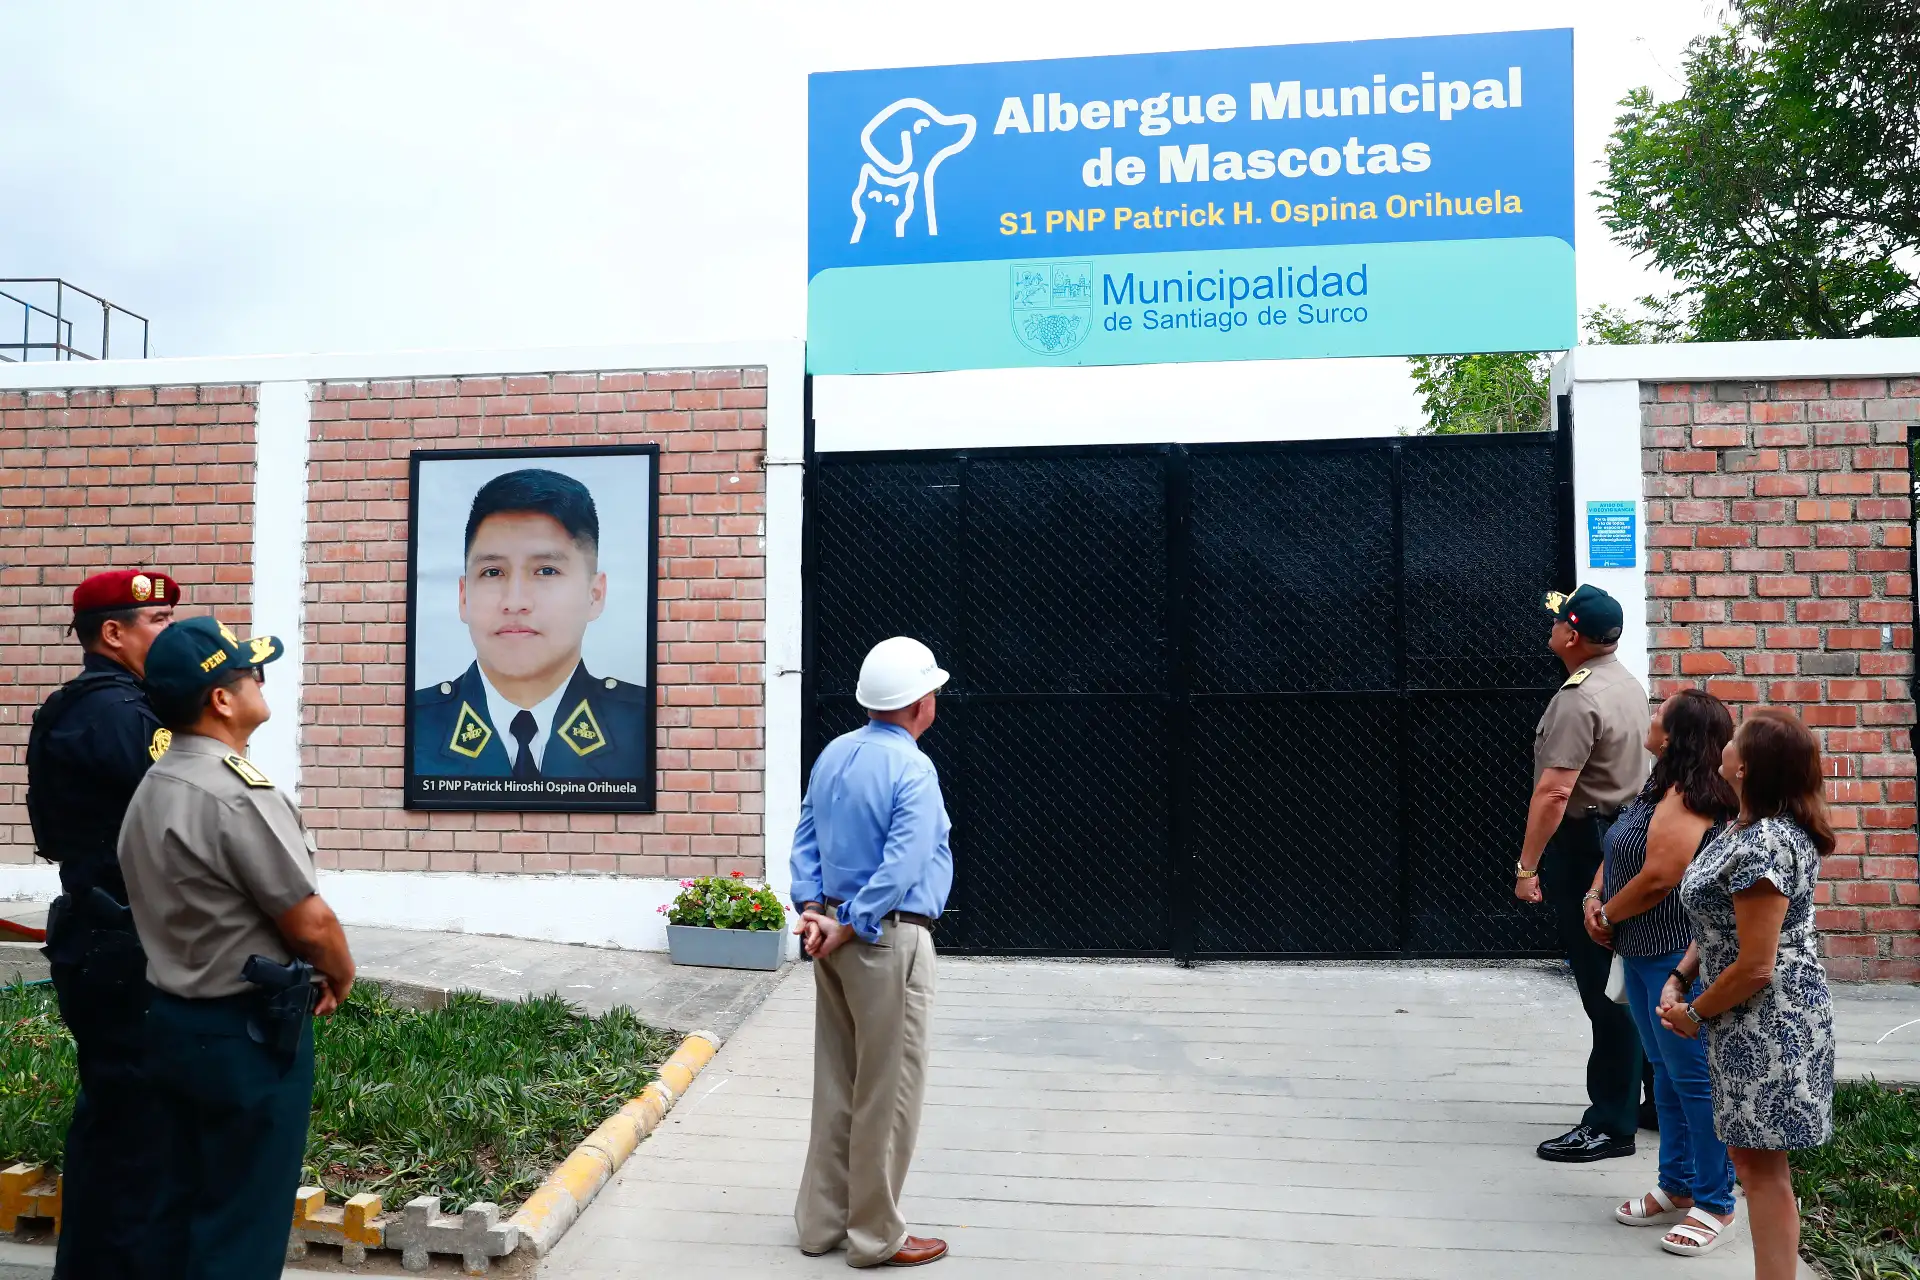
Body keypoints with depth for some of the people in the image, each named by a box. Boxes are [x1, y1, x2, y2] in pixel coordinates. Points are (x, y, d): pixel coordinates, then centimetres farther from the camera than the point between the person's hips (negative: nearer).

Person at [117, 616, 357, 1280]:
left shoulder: (150, 788, 6)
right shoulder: (238, 793, -23)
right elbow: (311, 923, -21)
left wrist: (304, 970, 9)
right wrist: (340, 977, 0)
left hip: (171, 1018, 9)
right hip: (247, 1033, -9)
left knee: (174, 1206, 19)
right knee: (241, 1224, 4)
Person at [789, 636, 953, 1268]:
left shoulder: (833, 754, 8)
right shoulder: (912, 770, -17)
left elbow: (805, 840, 9)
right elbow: (901, 870, -23)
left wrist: (811, 908, 0)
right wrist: (846, 932, -16)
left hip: (838, 934, 8)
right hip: (888, 941, -8)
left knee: (837, 1085, 16)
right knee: (888, 1094, 4)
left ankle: (822, 1221, 26)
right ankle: (875, 1236, 14)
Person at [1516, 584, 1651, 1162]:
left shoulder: (1578, 700, -21)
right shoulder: (1628, 685, 11)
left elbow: (1554, 792, -26)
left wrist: (1528, 866, -20)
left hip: (1583, 849, -10)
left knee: (1603, 988, -4)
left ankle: (1611, 1125, 4)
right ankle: (1634, 1099, 29)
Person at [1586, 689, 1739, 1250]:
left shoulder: (1687, 797, -19)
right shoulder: (1659, 787, 11)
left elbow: (1658, 877, -26)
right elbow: (1618, 853, 15)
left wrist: (1608, 915, -10)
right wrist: (1593, 899, -2)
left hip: (1681, 958, -10)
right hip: (1643, 952, 10)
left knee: (1693, 1078, -1)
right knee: (1666, 1072, 17)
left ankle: (1715, 1203, 11)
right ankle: (1677, 1187, 29)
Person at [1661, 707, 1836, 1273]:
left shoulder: (1762, 846, -25)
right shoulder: (1749, 829, 7)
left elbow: (1755, 966, -23)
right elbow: (1723, 924, 14)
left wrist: (1694, 1014, -10)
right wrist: (1678, 979, 3)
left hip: (1767, 1022, -10)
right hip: (1755, 1021, 10)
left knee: (1762, 1166, 0)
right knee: (1753, 1158, 18)